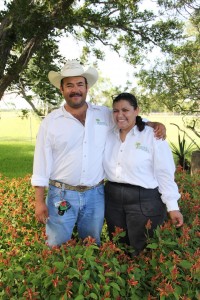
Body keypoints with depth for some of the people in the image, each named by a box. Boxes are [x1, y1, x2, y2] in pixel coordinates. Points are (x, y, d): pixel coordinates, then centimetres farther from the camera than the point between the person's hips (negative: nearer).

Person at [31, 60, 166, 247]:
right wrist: (39, 202, -5)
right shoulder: (50, 122, -3)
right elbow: (41, 164, -2)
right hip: (61, 195, -2)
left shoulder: (105, 114, 4)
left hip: (95, 195, 2)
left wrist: (154, 124, 1)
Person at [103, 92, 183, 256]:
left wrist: (173, 206, -12)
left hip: (144, 201, -5)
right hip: (112, 199, 5)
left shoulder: (153, 136, -10)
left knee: (141, 252, 10)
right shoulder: (109, 135, 5)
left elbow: (165, 174, -10)